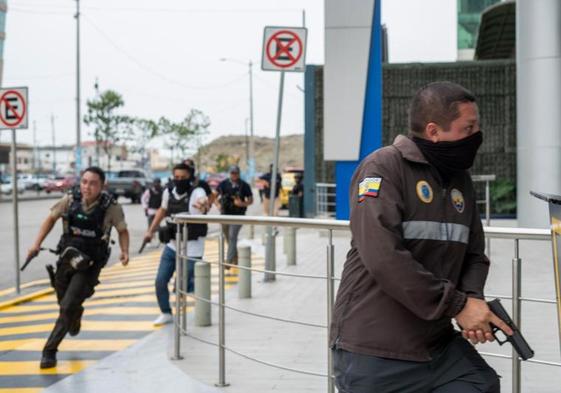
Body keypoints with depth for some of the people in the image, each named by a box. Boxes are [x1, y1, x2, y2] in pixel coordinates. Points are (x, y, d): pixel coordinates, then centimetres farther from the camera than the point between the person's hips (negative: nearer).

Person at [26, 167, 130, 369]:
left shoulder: (111, 207, -16)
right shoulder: (70, 200, -10)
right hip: (67, 259, 4)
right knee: (65, 304, 21)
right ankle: (77, 315, 58)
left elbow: (122, 230, 1)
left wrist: (124, 251, -14)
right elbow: (51, 219, 7)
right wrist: (37, 244, 1)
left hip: (90, 264, -4)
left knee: (68, 306, -16)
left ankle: (50, 351, -5)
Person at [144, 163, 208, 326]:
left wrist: (203, 205, -69)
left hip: (191, 249, -6)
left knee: (188, 286, -4)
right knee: (160, 281, 7)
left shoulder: (196, 192, -19)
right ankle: (166, 313, 28)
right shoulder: (168, 192, 0)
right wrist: (151, 231, 22)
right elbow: (162, 210, 21)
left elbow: (203, 202, -45)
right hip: (172, 246, 6)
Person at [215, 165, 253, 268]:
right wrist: (218, 204, -2)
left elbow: (251, 200, 5)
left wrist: (242, 204, -14)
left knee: (232, 237, -15)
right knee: (228, 238, 12)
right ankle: (235, 259, 31)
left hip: (238, 215, -4)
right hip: (225, 214, 4)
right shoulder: (223, 184, 3)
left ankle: (228, 262, -20)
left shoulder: (244, 186, -2)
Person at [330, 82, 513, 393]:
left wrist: (473, 298, -7)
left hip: (440, 346, 7)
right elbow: (385, 258, -23)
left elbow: (474, 255, 15)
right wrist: (457, 305, -20)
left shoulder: (460, 180, 10)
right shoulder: (383, 168, -13)